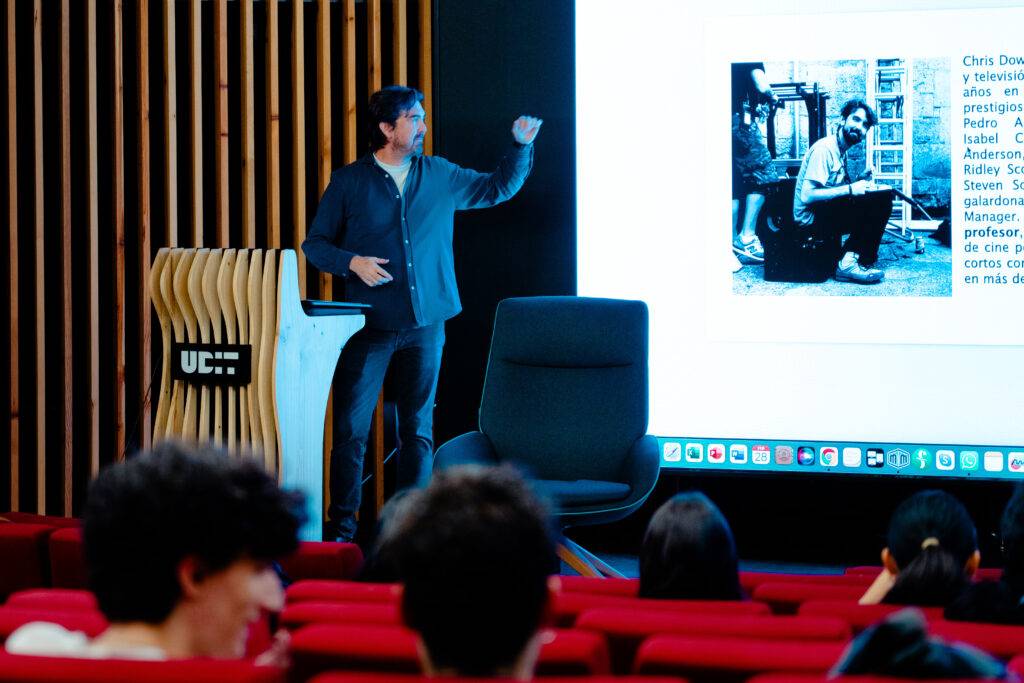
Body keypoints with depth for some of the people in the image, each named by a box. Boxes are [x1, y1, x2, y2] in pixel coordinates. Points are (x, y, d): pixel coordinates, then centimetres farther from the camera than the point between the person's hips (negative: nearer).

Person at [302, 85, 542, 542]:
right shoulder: (349, 182, 0)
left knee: (418, 431, 6)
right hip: (370, 327, -3)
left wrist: (521, 146, 7)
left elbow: (498, 188, 20)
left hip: (425, 326, 3)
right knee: (351, 428, -5)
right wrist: (351, 262, -14)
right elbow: (315, 244, 3)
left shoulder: (440, 176, 9)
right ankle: (341, 528, 1)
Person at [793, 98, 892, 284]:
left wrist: (862, 180, -3)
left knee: (884, 197, 0)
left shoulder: (842, 152, 15)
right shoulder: (824, 148, -15)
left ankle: (850, 259, -4)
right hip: (810, 217, -9)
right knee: (877, 202, -21)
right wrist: (850, 189, -23)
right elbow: (806, 196, -23)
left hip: (829, 211, 9)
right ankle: (849, 263, -17)